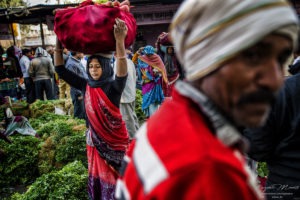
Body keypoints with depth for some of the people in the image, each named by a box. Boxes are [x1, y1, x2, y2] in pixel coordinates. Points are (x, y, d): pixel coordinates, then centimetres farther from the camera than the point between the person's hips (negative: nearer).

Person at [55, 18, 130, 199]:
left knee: (113, 177, 9)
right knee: (97, 176, 19)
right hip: (94, 138, 5)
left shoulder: (113, 87, -17)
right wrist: (59, 42, -10)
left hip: (114, 139, -5)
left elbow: (122, 72, -38)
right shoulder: (86, 86, -2)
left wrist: (120, 41, -51)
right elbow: (61, 69, -1)